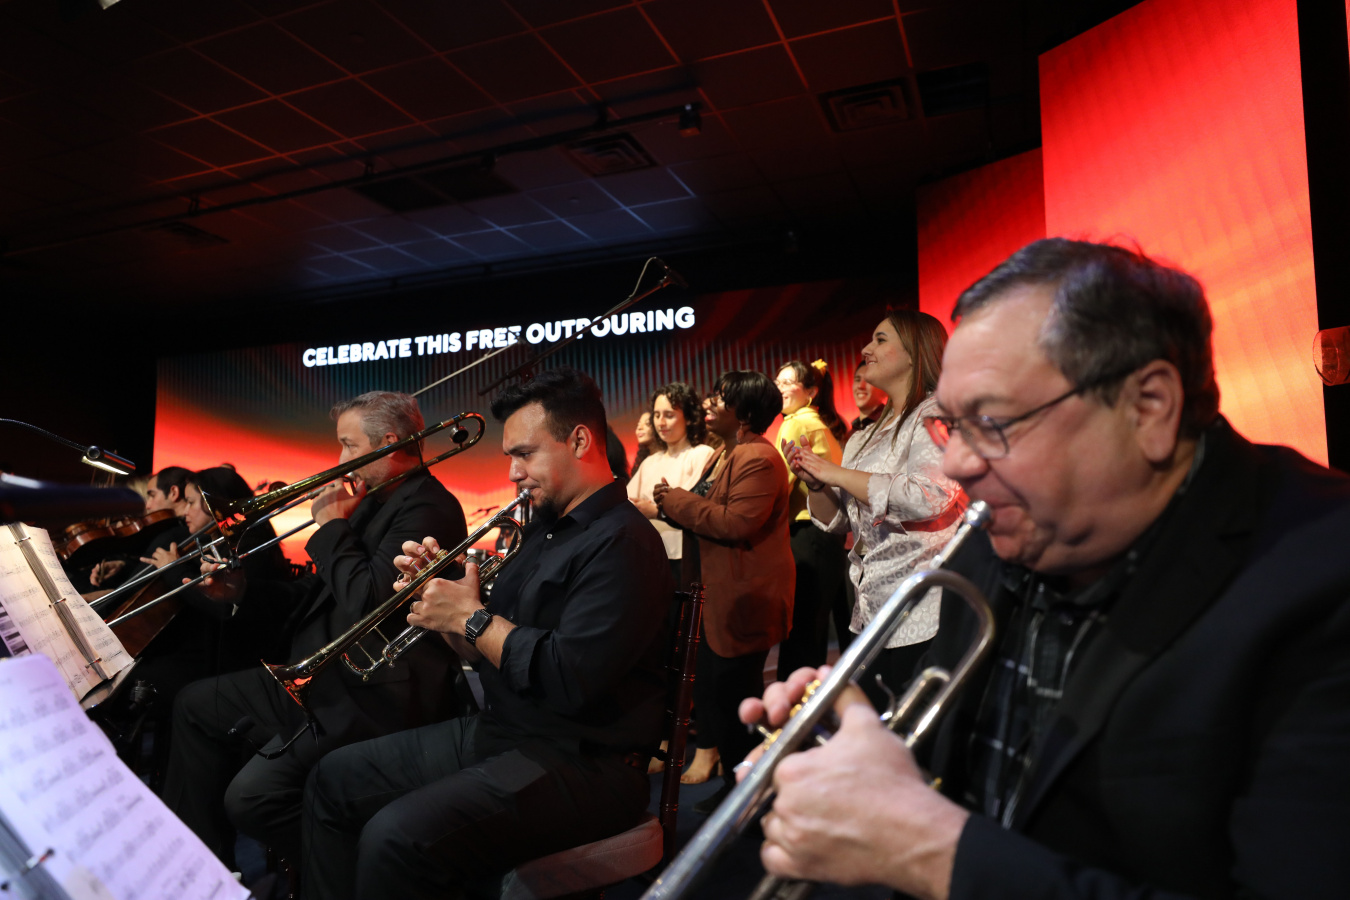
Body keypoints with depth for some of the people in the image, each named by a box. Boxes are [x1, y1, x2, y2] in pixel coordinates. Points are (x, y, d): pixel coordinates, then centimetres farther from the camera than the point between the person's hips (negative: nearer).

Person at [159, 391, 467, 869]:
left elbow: (368, 602, -28)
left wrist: (332, 527, -14)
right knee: (195, 704, 20)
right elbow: (323, 593, 20)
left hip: (372, 697, -11)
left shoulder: (426, 508, -18)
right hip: (322, 677, 11)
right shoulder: (375, 501, 14)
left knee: (251, 796, -24)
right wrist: (244, 590, 8)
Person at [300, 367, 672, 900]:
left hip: (579, 762, -10)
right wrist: (437, 591, -2)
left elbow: (569, 681, -27)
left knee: (396, 837, -27)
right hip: (496, 734, 10)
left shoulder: (622, 543, -18)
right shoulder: (544, 530, 14)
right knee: (335, 779, 12)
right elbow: (485, 651, 16)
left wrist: (471, 617, -15)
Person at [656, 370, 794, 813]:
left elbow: (738, 523, -27)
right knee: (712, 690, 16)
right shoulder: (725, 456, 17)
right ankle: (733, 779, 31)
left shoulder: (758, 459, -17)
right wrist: (676, 505, 6)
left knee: (735, 694, -1)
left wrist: (679, 501, -17)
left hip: (743, 601, -11)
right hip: (715, 598, 11)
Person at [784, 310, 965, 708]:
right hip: (871, 616, 8)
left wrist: (837, 473, -16)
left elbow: (928, 497, -26)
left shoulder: (937, 415, -8)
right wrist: (815, 481, -1)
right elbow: (837, 522, 20)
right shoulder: (872, 434, 17)